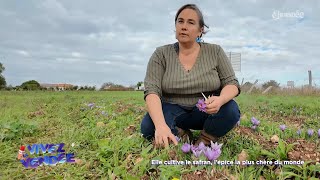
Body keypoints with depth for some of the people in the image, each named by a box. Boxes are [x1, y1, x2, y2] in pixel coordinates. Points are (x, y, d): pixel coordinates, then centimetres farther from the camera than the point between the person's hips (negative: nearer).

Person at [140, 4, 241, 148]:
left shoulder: (215, 52, -3)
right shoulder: (161, 54, -7)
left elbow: (232, 83, -5)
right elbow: (152, 91, -18)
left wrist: (220, 100, -32)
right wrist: (161, 125, -37)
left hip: (207, 112, 1)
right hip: (173, 111, 0)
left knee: (230, 110, -29)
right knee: (148, 127, -29)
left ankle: (205, 141, -4)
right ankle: (180, 135, -2)